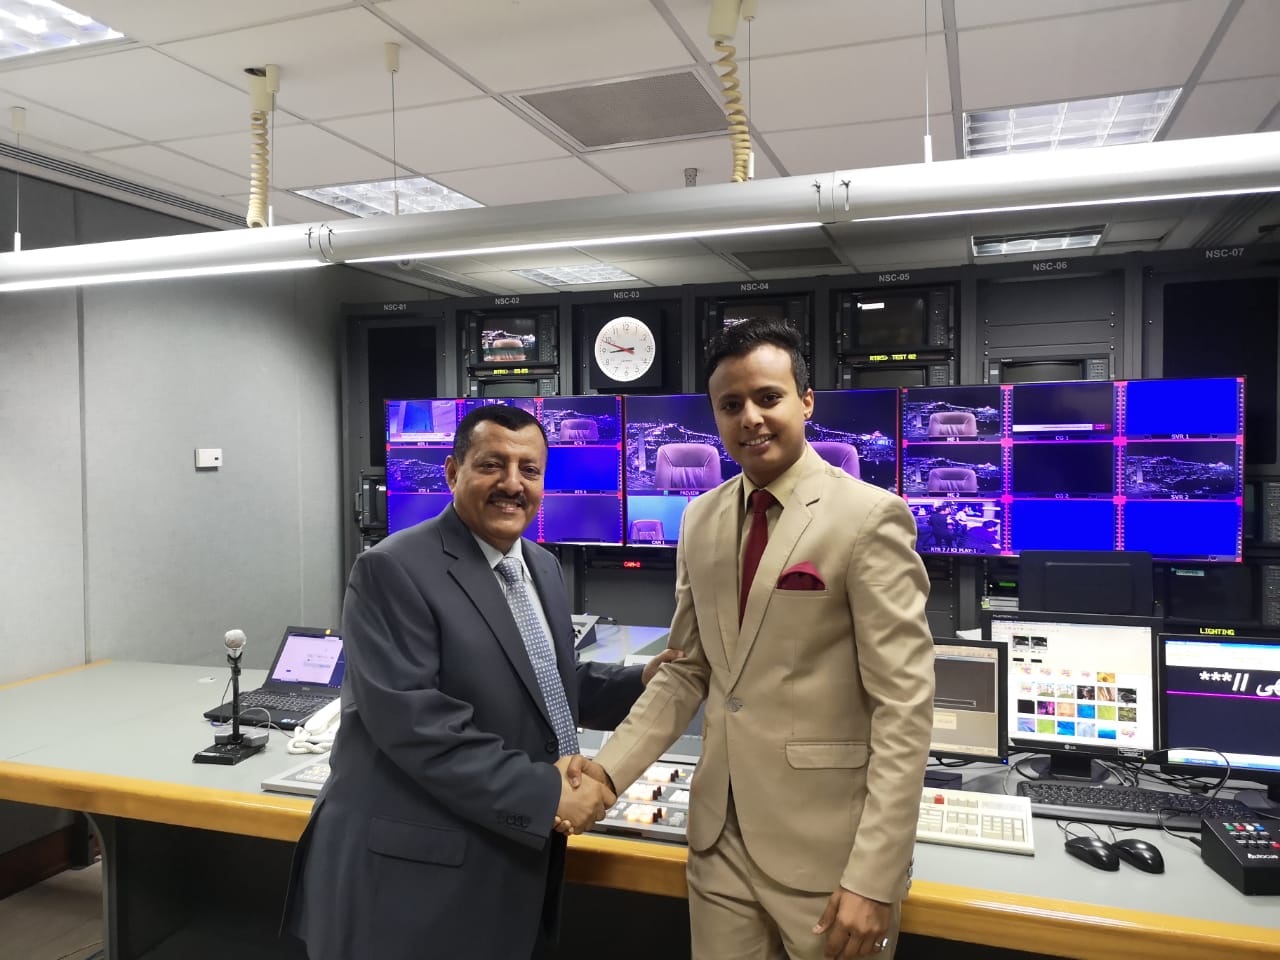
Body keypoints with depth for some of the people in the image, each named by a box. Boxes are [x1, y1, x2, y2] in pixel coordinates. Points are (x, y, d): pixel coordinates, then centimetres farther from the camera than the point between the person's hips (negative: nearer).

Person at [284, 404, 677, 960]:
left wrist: (643, 682, -1)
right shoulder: (394, 571, -17)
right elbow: (412, 719, -24)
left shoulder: (542, 567, 9)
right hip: (415, 873, -7)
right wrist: (543, 793, -23)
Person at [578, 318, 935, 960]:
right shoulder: (701, 520, 5)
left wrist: (875, 879, -17)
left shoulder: (869, 517, -13)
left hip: (828, 848, -5)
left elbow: (904, 705, -15)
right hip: (719, 835, 5)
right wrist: (609, 768, -1)